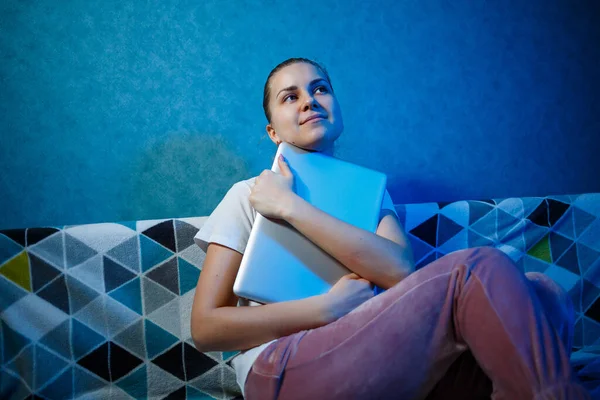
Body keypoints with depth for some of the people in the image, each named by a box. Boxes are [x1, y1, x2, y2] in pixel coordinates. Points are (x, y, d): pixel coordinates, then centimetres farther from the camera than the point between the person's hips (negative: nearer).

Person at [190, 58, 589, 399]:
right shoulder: (249, 194, 11)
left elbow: (400, 269, -4)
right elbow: (205, 328, 1)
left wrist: (290, 207, -8)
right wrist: (332, 307, -9)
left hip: (378, 362, 4)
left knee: (542, 295, -19)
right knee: (480, 271, -23)